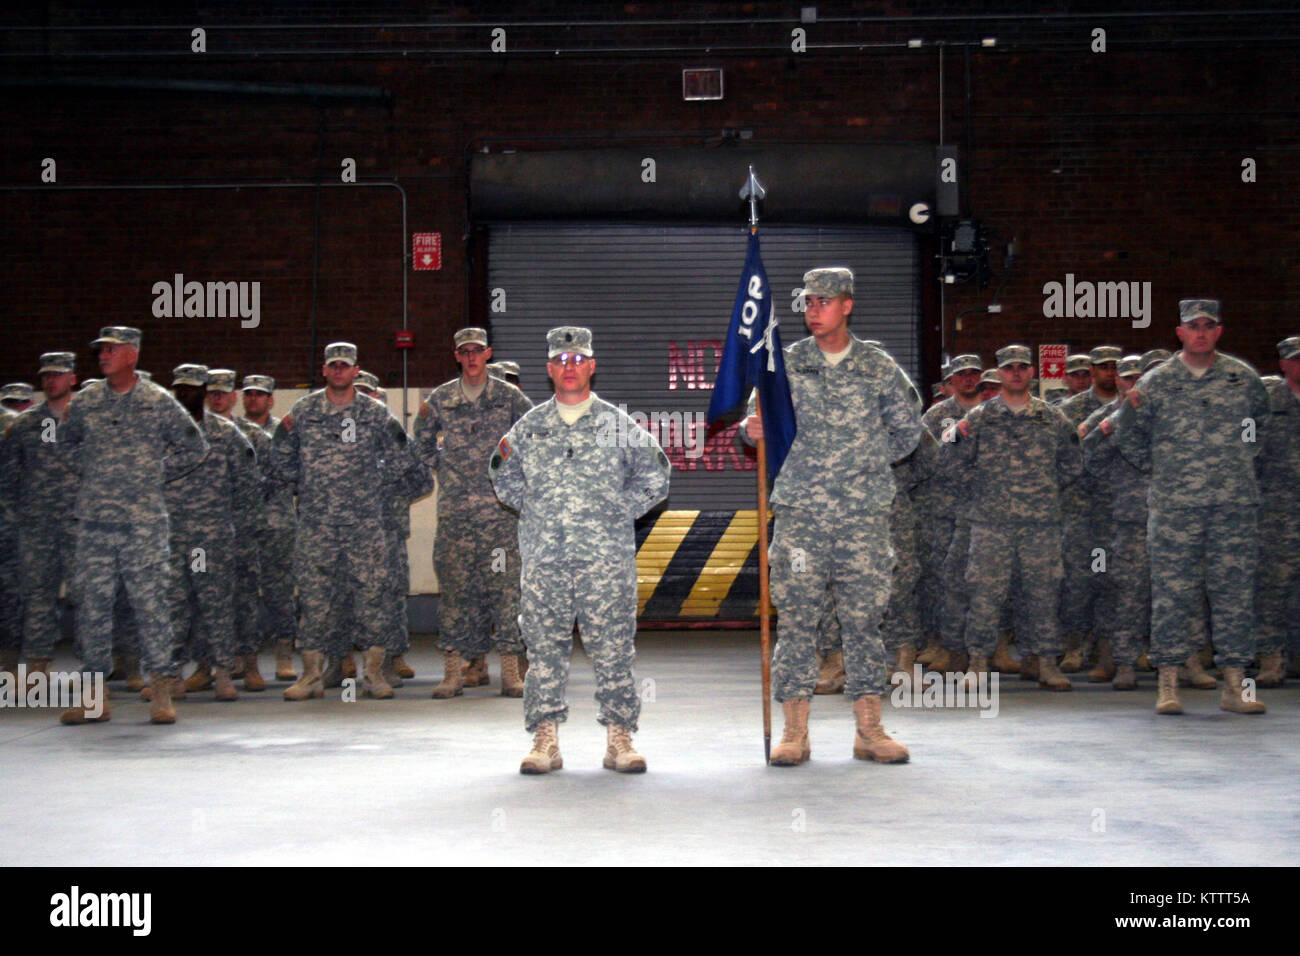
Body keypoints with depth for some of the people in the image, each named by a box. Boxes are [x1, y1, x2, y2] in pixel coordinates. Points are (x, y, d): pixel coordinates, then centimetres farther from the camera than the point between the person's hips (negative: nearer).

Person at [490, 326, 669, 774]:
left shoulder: (619, 424, 10)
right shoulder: (528, 427, 14)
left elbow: (654, 479, 10)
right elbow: (511, 489, 21)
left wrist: (616, 510, 3)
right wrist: (504, 461, 2)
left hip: (607, 556, -1)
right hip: (543, 557, 2)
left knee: (612, 649, -1)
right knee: (544, 648, 2)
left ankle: (619, 738, 6)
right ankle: (545, 739, 8)